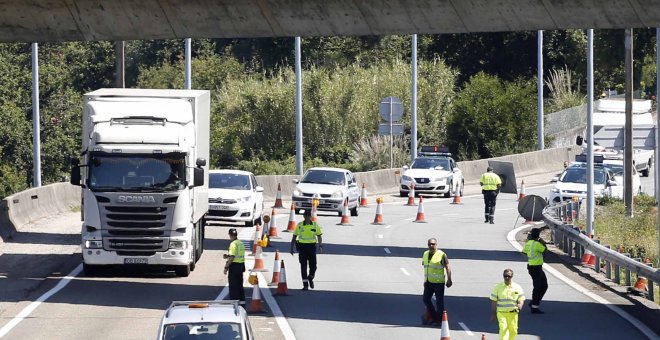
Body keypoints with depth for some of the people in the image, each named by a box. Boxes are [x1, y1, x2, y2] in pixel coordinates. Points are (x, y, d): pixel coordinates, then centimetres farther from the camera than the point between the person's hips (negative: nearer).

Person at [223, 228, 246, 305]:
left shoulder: (233, 244, -16)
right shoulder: (241, 243, 10)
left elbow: (232, 257, -20)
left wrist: (226, 267, -15)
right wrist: (228, 256, 17)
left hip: (234, 266, -8)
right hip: (241, 265, 8)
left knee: (233, 285, -2)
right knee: (240, 284, 15)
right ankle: (242, 301, 18)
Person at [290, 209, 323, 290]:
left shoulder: (315, 225, 2)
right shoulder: (299, 225, 3)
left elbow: (319, 236, 4)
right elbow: (294, 237, 10)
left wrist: (320, 245, -13)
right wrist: (292, 248, 7)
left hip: (312, 246, 0)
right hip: (302, 246, 0)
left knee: (313, 265, -1)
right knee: (303, 266, -3)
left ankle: (311, 278, 30)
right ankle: (305, 285, 1)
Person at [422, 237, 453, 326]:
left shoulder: (441, 255, -10)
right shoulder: (425, 254, 10)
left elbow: (447, 267, -12)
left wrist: (449, 279, -18)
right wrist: (425, 280, 20)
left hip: (439, 282, -7)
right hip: (429, 282, 7)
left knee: (439, 301, -2)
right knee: (425, 298, 7)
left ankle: (439, 320, 6)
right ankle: (433, 317, 20)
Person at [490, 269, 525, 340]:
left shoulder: (517, 287, 3)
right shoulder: (498, 287, 2)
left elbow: (521, 299, 5)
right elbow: (493, 301, 6)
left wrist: (520, 305, -20)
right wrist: (493, 314, 4)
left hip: (513, 313, 2)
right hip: (501, 313, -2)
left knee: (513, 331, 7)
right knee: (503, 328, -19)